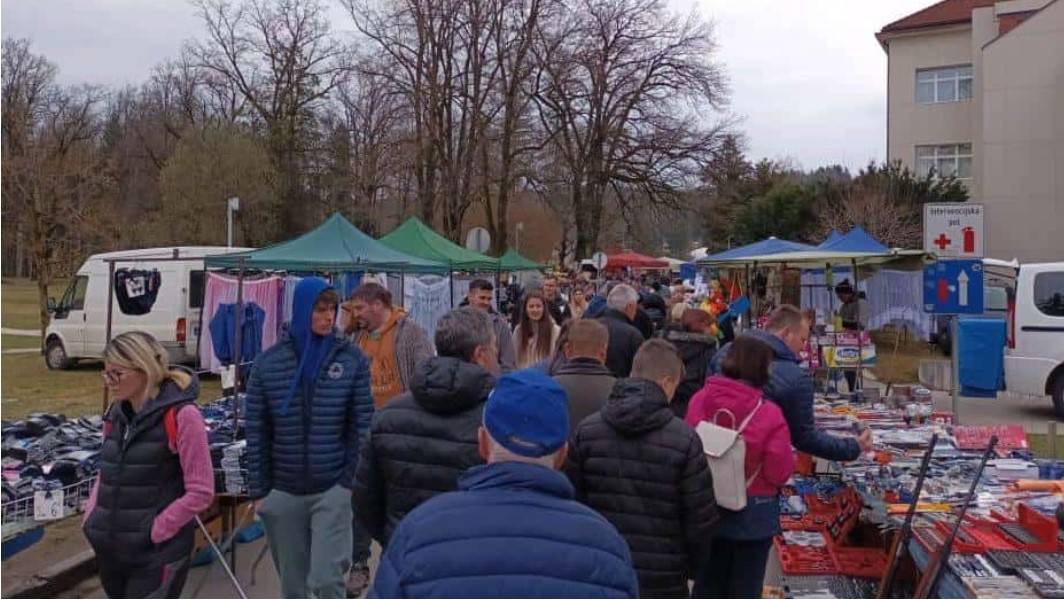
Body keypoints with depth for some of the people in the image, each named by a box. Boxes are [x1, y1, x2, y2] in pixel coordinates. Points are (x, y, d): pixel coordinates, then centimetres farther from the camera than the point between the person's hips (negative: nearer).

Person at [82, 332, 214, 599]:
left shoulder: (180, 415, -14)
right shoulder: (116, 414, 7)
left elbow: (200, 492, -14)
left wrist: (154, 531, -14)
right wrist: (91, 516, 6)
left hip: (157, 555, -7)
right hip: (110, 550, 7)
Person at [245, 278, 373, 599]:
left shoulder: (351, 358, -4)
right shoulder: (267, 363, -1)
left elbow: (361, 424, -3)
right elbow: (257, 432, 2)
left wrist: (353, 482, -7)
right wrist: (258, 490, 2)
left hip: (333, 490, -2)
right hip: (283, 492, 2)